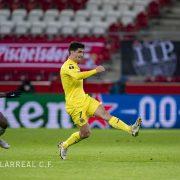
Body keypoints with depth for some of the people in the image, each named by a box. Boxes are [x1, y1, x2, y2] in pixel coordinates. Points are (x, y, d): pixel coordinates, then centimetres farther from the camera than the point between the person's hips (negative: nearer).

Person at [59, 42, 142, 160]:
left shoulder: (74, 66, 17)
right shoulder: (68, 66, -16)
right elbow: (78, 76, -36)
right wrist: (95, 70, -32)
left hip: (84, 99, 9)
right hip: (75, 105, -9)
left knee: (105, 113, -12)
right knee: (85, 133, -4)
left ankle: (131, 130, -26)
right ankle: (64, 146, 19)